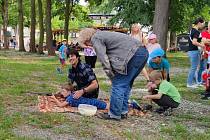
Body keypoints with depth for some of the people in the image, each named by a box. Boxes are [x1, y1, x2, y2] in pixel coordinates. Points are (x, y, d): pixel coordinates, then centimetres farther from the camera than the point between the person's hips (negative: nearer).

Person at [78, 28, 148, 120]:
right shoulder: (103, 34, 29)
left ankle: (114, 114, 1)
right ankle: (123, 112, 23)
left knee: (118, 84, -4)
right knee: (126, 84, 17)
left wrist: (112, 77, 0)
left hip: (134, 55, -10)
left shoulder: (95, 38, 1)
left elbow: (103, 59, -7)